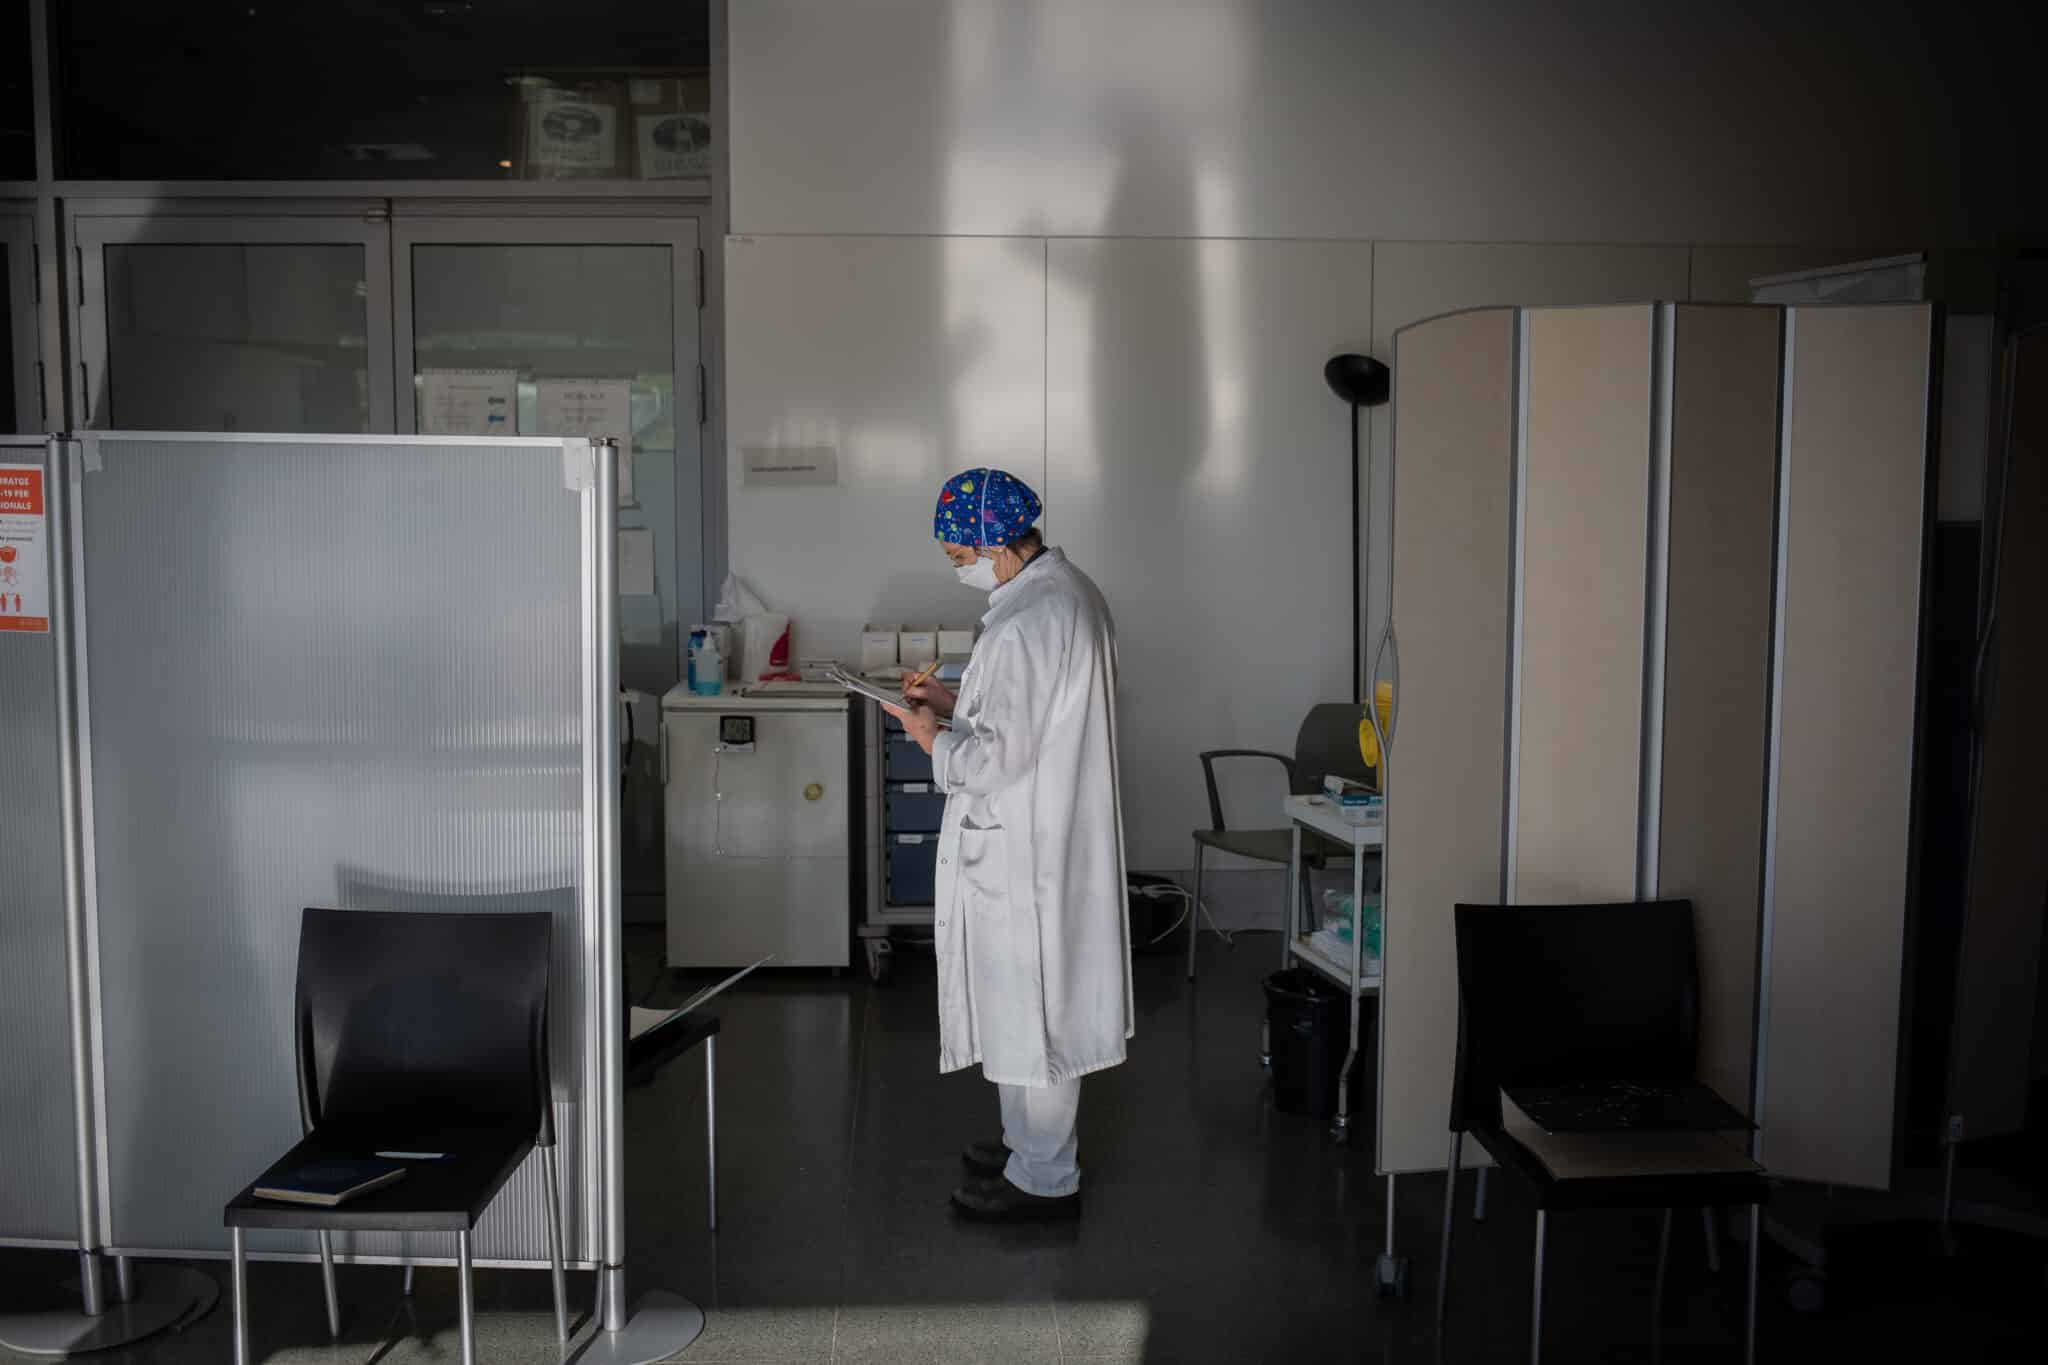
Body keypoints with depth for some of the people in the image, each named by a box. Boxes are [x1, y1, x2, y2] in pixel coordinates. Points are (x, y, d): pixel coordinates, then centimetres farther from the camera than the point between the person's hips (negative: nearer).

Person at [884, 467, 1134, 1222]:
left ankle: (1044, 1178, 18)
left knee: (1028, 999, 3)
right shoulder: (1069, 590, 7)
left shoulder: (1026, 623, -26)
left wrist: (930, 733, -9)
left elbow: (999, 758, -25)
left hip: (1021, 845, -10)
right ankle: (1035, 1141, 37)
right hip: (1049, 836, 10)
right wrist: (956, 700, 10)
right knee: (1034, 997, 21)